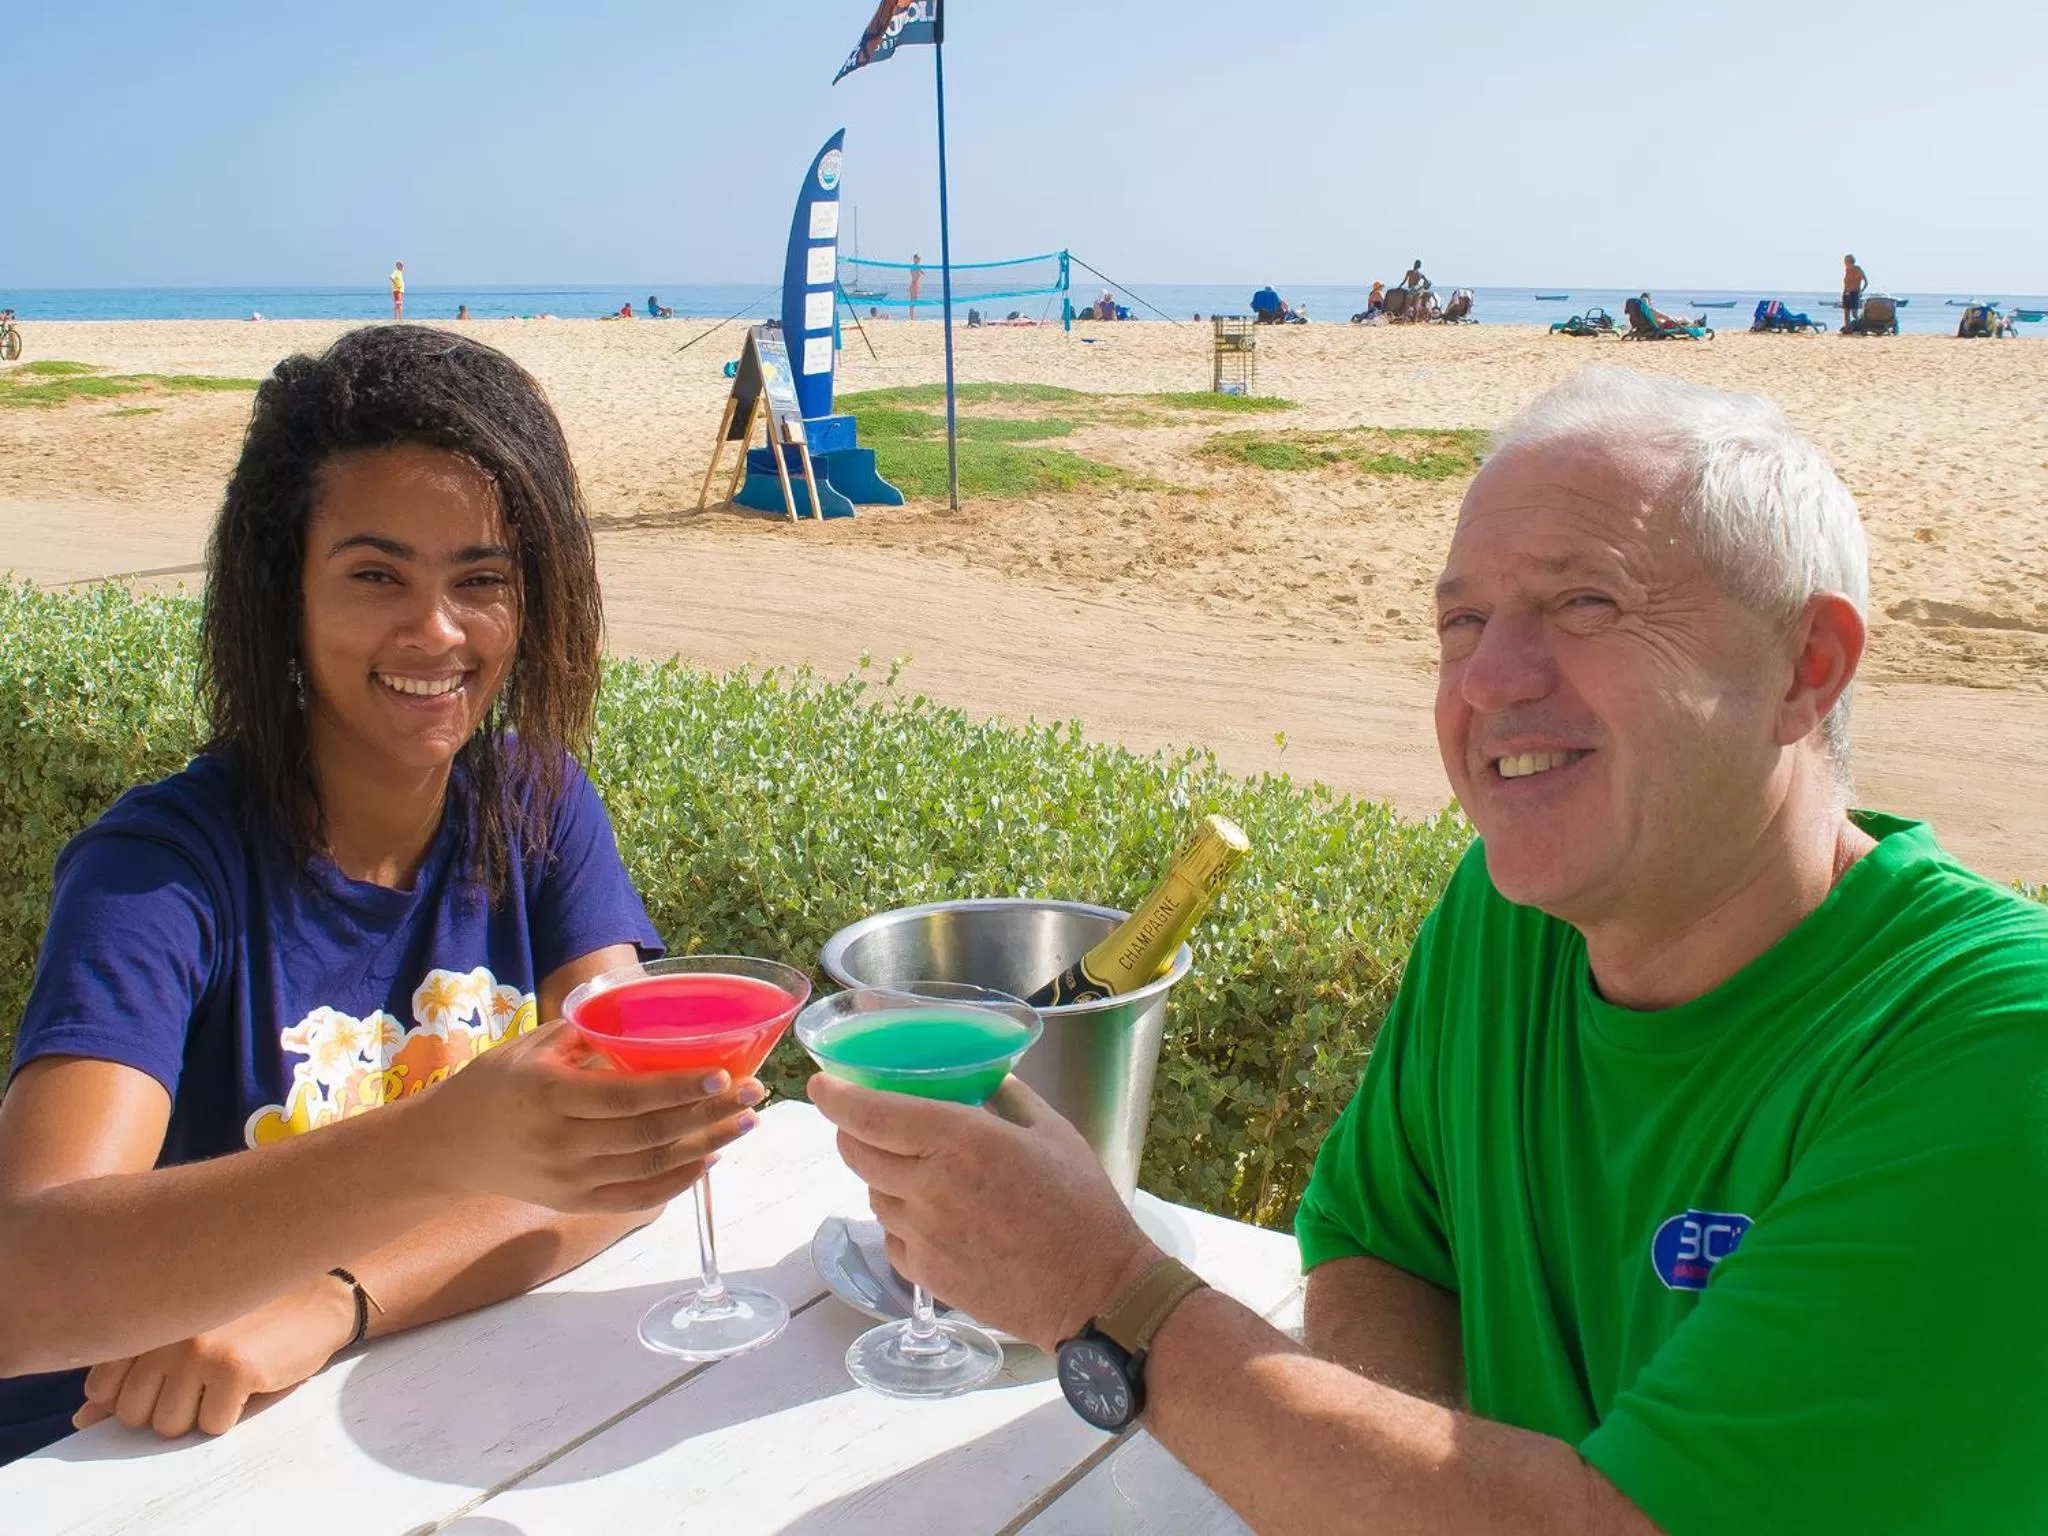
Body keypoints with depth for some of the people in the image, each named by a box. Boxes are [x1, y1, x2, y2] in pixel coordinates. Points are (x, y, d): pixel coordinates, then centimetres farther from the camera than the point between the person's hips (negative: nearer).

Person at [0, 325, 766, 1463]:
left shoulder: (537, 805, -2)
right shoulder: (165, 866, -14)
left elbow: (624, 1139, -11)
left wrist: (330, 1306, -25)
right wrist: (442, 1146, -41)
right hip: (125, 1464, -4)